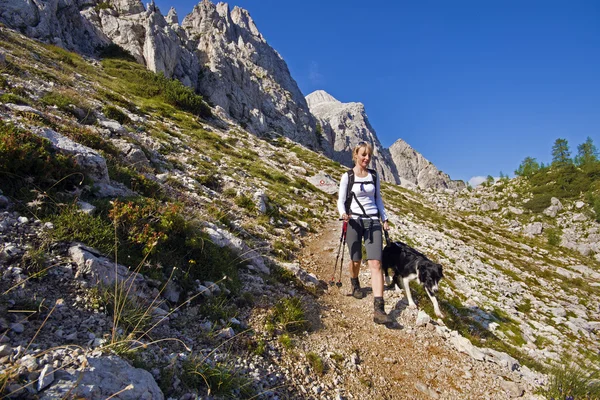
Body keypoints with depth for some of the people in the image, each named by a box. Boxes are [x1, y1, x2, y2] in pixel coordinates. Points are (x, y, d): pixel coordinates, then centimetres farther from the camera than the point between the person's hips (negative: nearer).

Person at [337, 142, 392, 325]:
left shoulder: (374, 175, 8)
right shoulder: (347, 176, -2)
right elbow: (341, 200, -1)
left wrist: (384, 219, 13)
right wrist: (343, 214, -21)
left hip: (373, 222, 2)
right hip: (354, 222, -2)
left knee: (376, 263, -11)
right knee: (356, 260, 10)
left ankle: (379, 310, -14)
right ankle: (355, 284, 45)